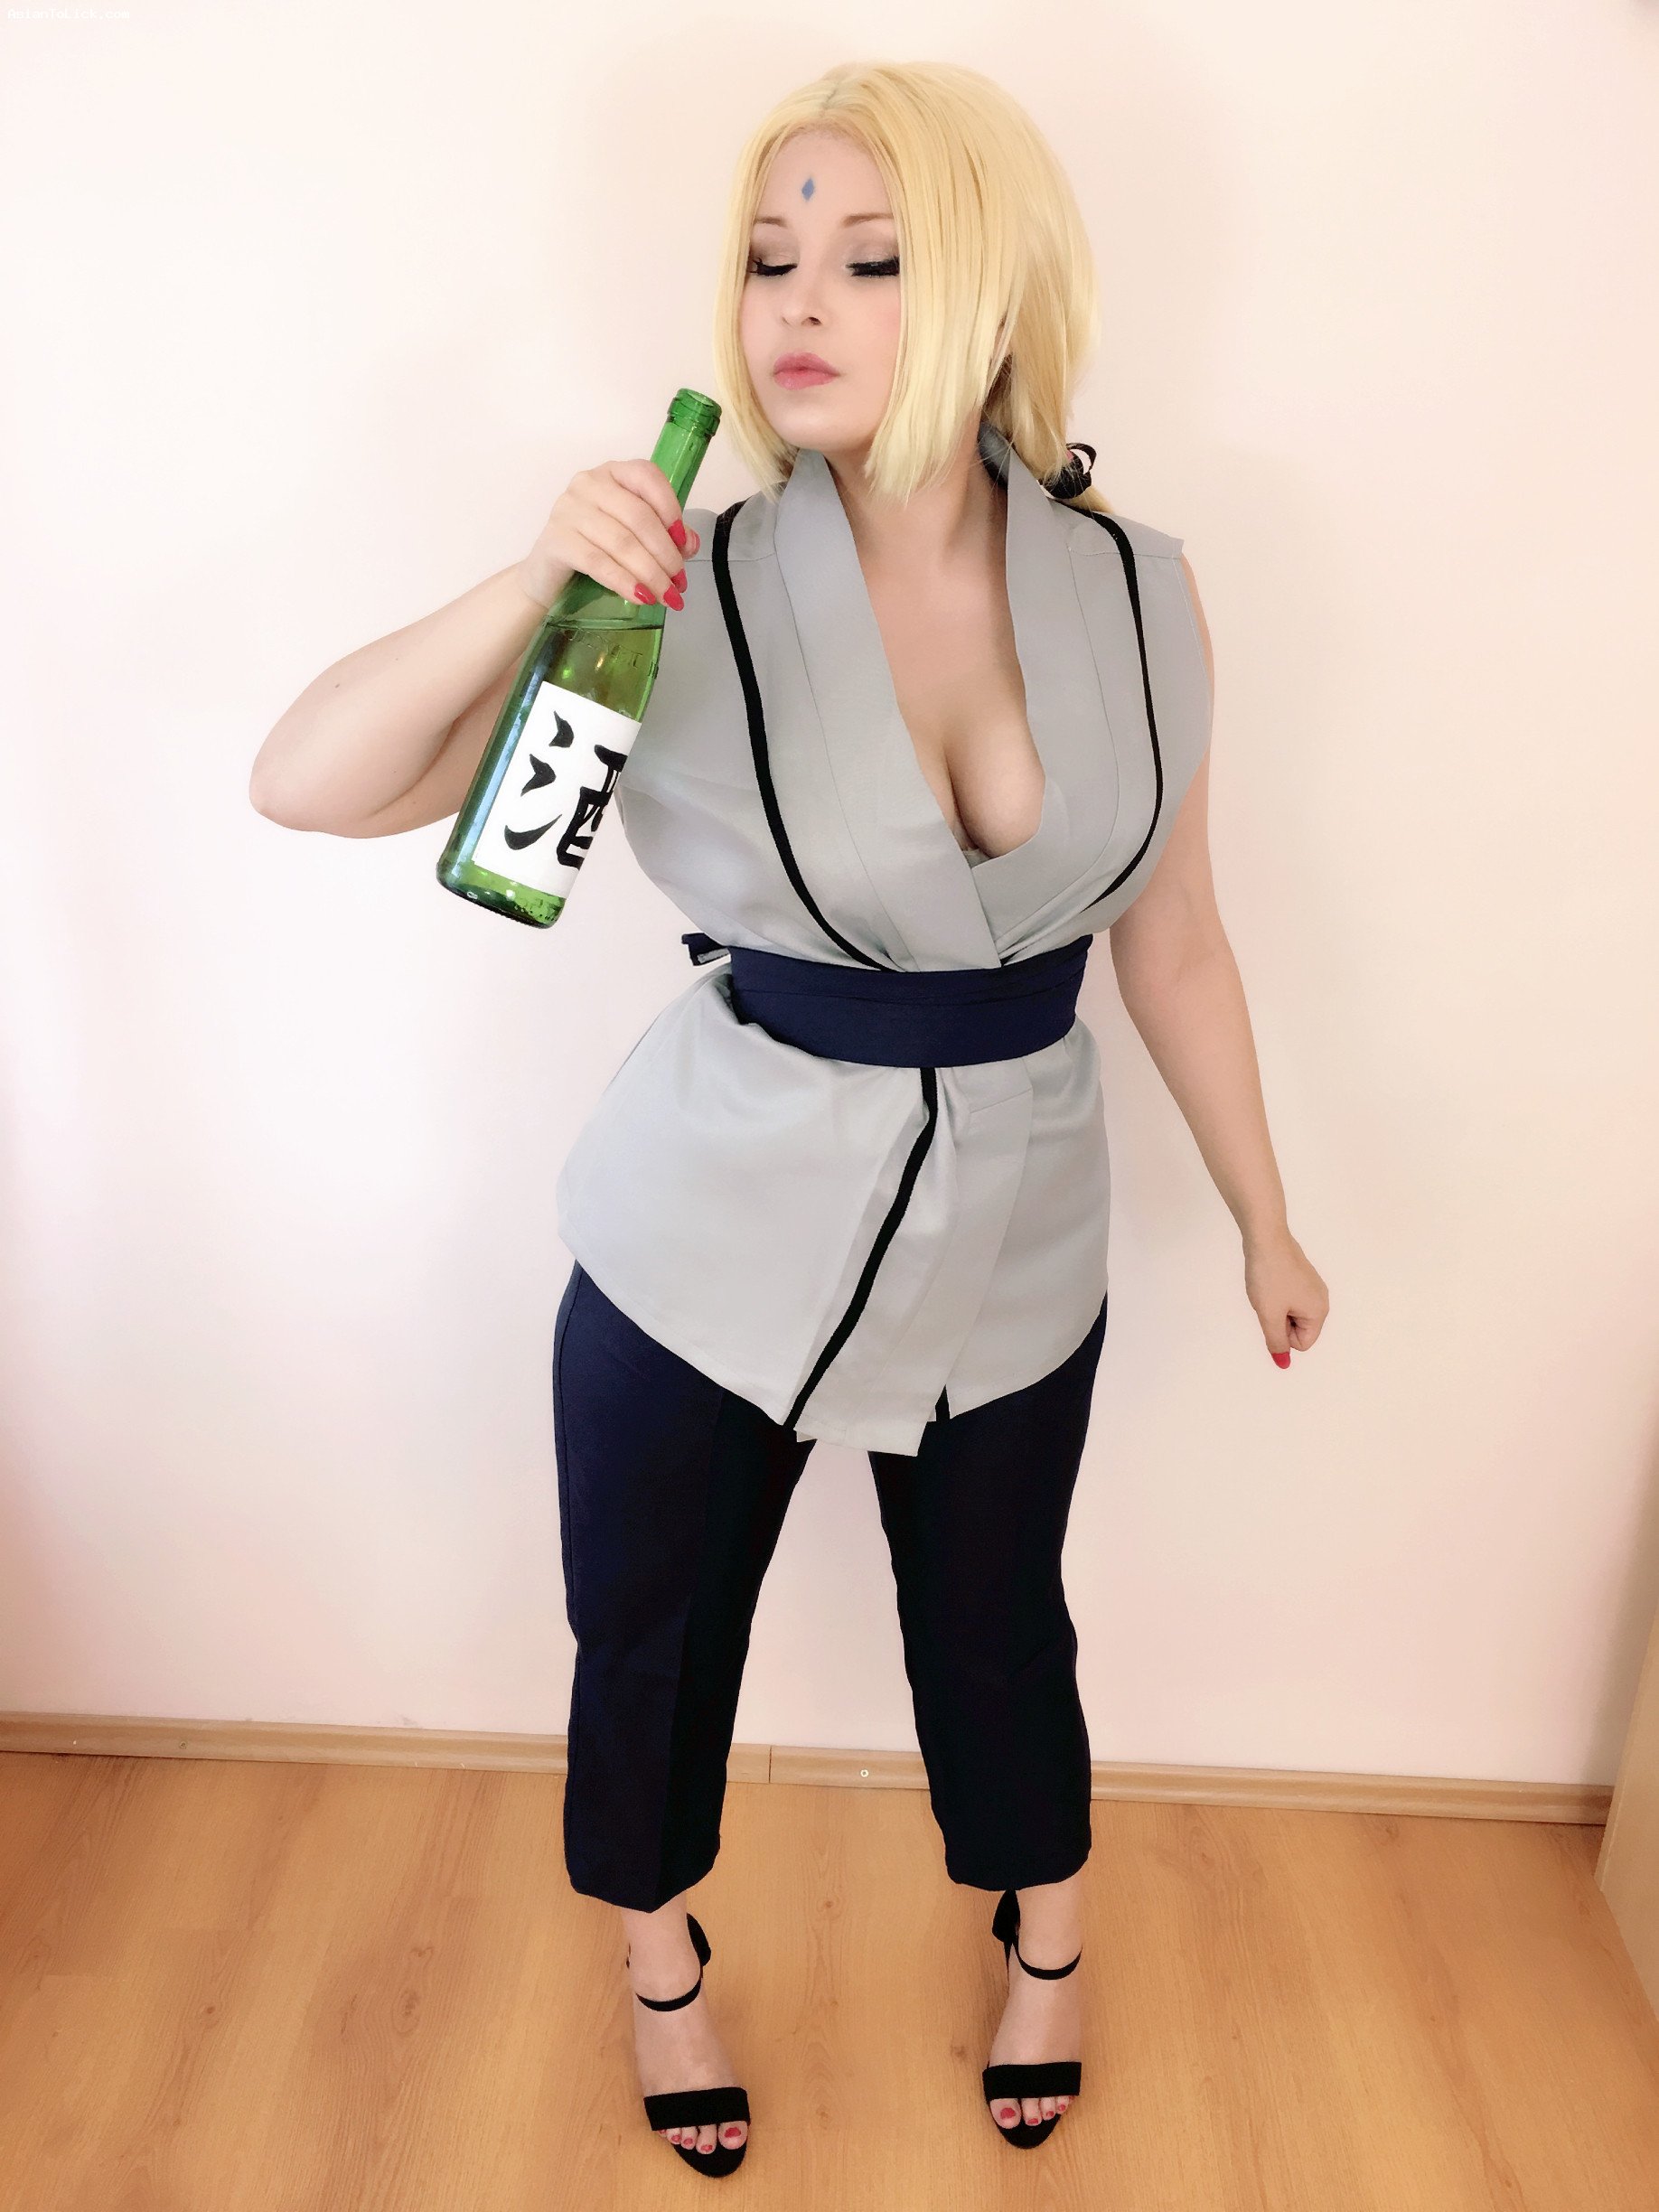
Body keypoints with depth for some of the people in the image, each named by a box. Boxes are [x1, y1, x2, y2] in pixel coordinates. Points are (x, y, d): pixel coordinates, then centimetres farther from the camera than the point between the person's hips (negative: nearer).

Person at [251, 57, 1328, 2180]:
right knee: (649, 1628, 18)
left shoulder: (1137, 592, -7)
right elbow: (304, 784, -17)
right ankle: (660, 1963, 53)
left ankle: (1046, 1939, 56)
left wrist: (1263, 1216, 11)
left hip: (1010, 1237, 2)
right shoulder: (685, 595, -14)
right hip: (706, 1232, -1)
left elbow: (1168, 934, 4)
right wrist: (527, 583, -33)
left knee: (992, 1622, 22)